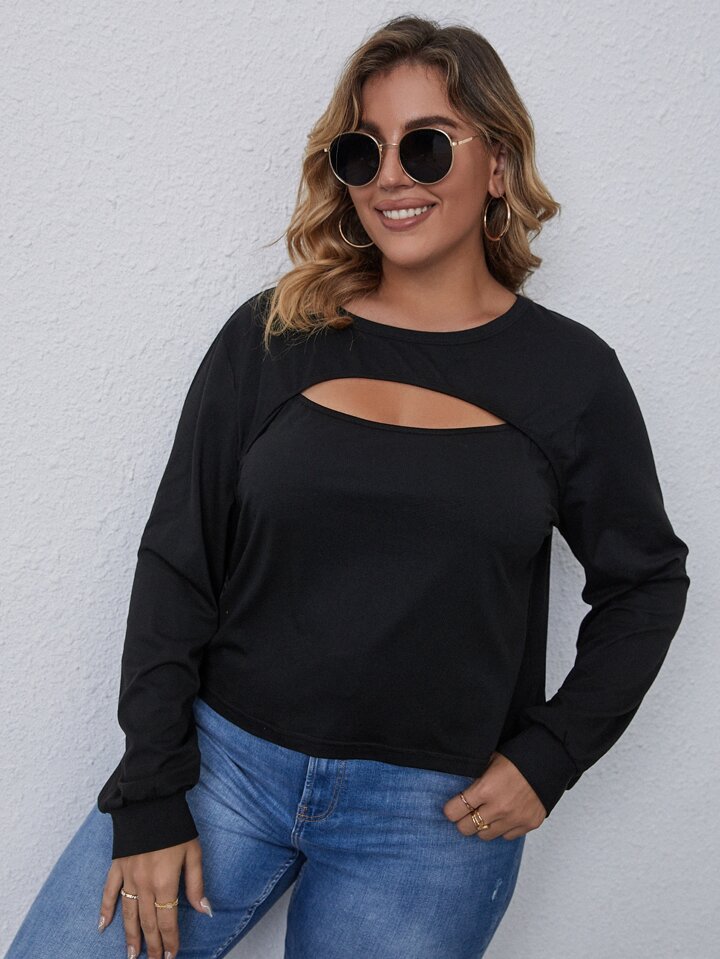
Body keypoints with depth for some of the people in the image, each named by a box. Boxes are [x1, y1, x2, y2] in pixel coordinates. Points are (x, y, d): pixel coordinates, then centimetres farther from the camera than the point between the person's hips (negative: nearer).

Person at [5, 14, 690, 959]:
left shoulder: (570, 373, -2)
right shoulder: (272, 338, -2)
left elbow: (645, 581, 8)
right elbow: (175, 568, -1)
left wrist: (550, 756, -1)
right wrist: (150, 797, -5)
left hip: (435, 814, 0)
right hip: (225, 763, 1)